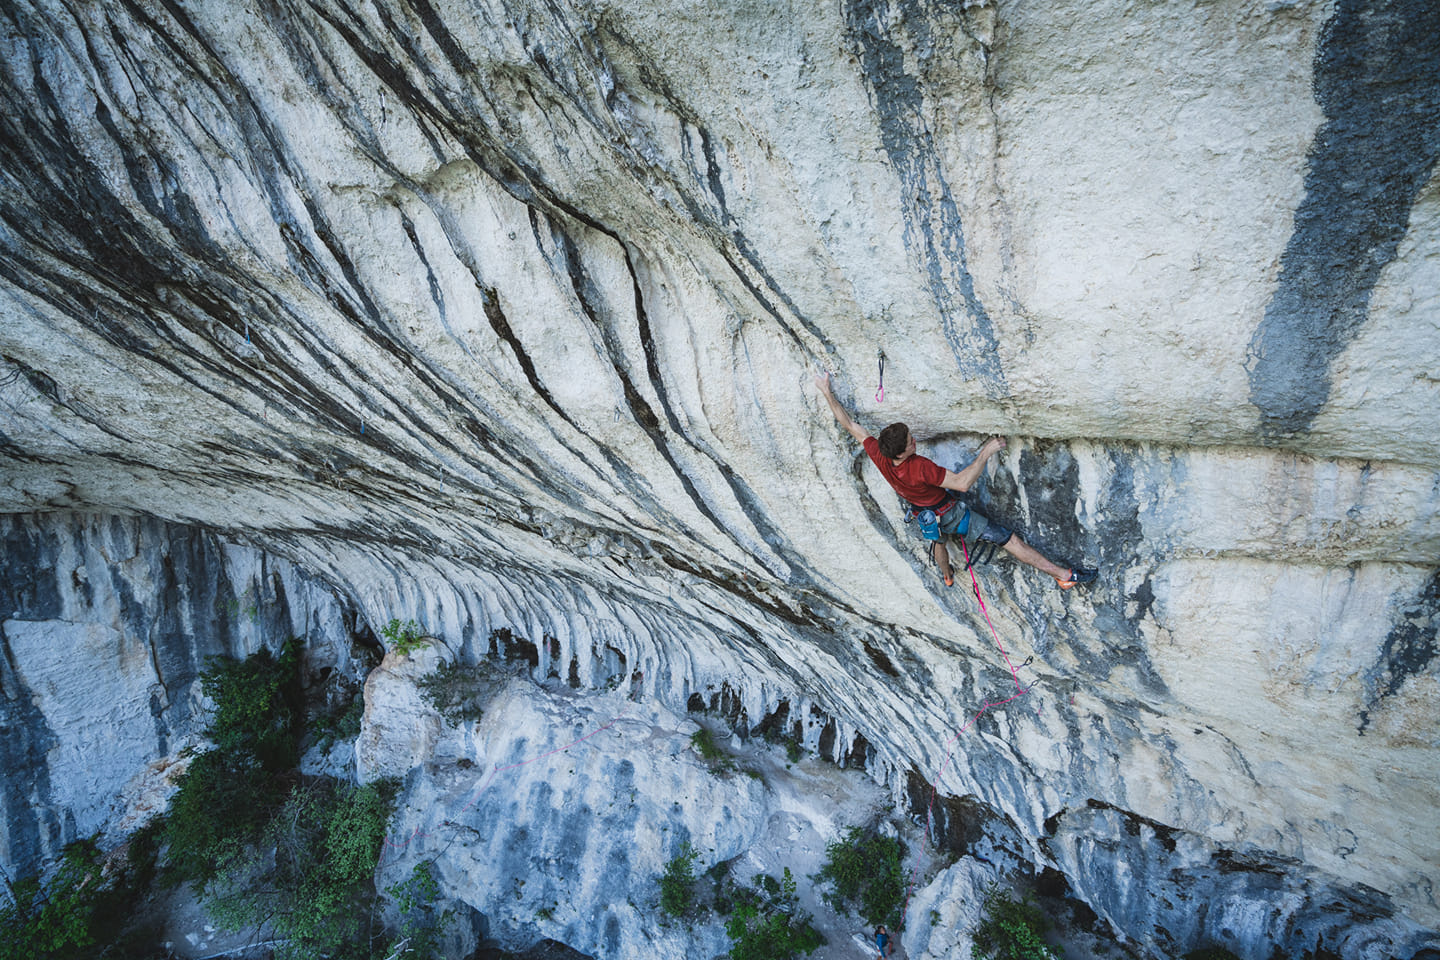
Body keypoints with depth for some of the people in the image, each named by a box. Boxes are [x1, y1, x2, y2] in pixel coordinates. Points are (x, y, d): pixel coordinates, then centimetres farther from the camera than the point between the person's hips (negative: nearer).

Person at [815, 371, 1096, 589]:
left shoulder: (878, 457, -24)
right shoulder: (921, 468, -41)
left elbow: (849, 425, -17)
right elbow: (962, 483, -41)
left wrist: (827, 392, -12)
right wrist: (985, 453, -36)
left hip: (925, 517, 7)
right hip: (950, 515, -7)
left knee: (938, 537, 42)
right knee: (1009, 539, -1)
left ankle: (947, 576, 67)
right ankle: (1064, 575, 5)